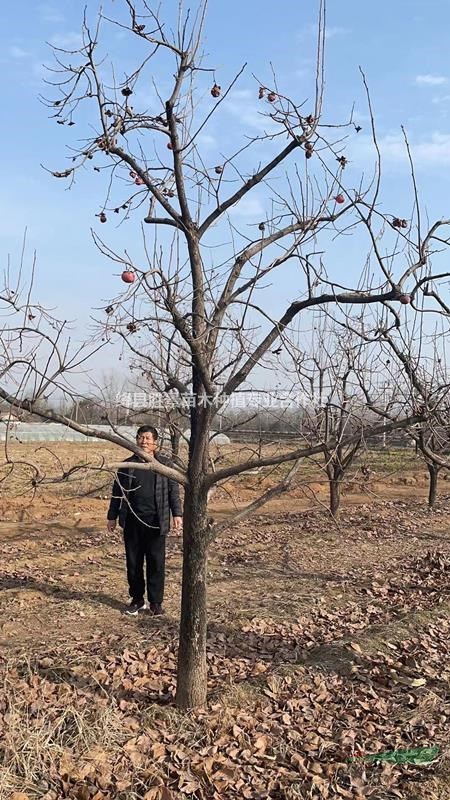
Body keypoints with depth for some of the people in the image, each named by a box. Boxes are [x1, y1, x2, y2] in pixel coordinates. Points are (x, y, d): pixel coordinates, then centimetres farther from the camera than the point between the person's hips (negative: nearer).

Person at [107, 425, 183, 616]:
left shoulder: (165, 464, 2)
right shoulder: (127, 465, 5)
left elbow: (173, 491, 4)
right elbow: (117, 493, 10)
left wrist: (177, 514, -3)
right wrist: (112, 516, 9)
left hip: (156, 523, -1)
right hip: (132, 523, 2)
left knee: (156, 563, 3)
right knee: (133, 562, 9)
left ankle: (156, 601, 16)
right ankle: (137, 599, 24)